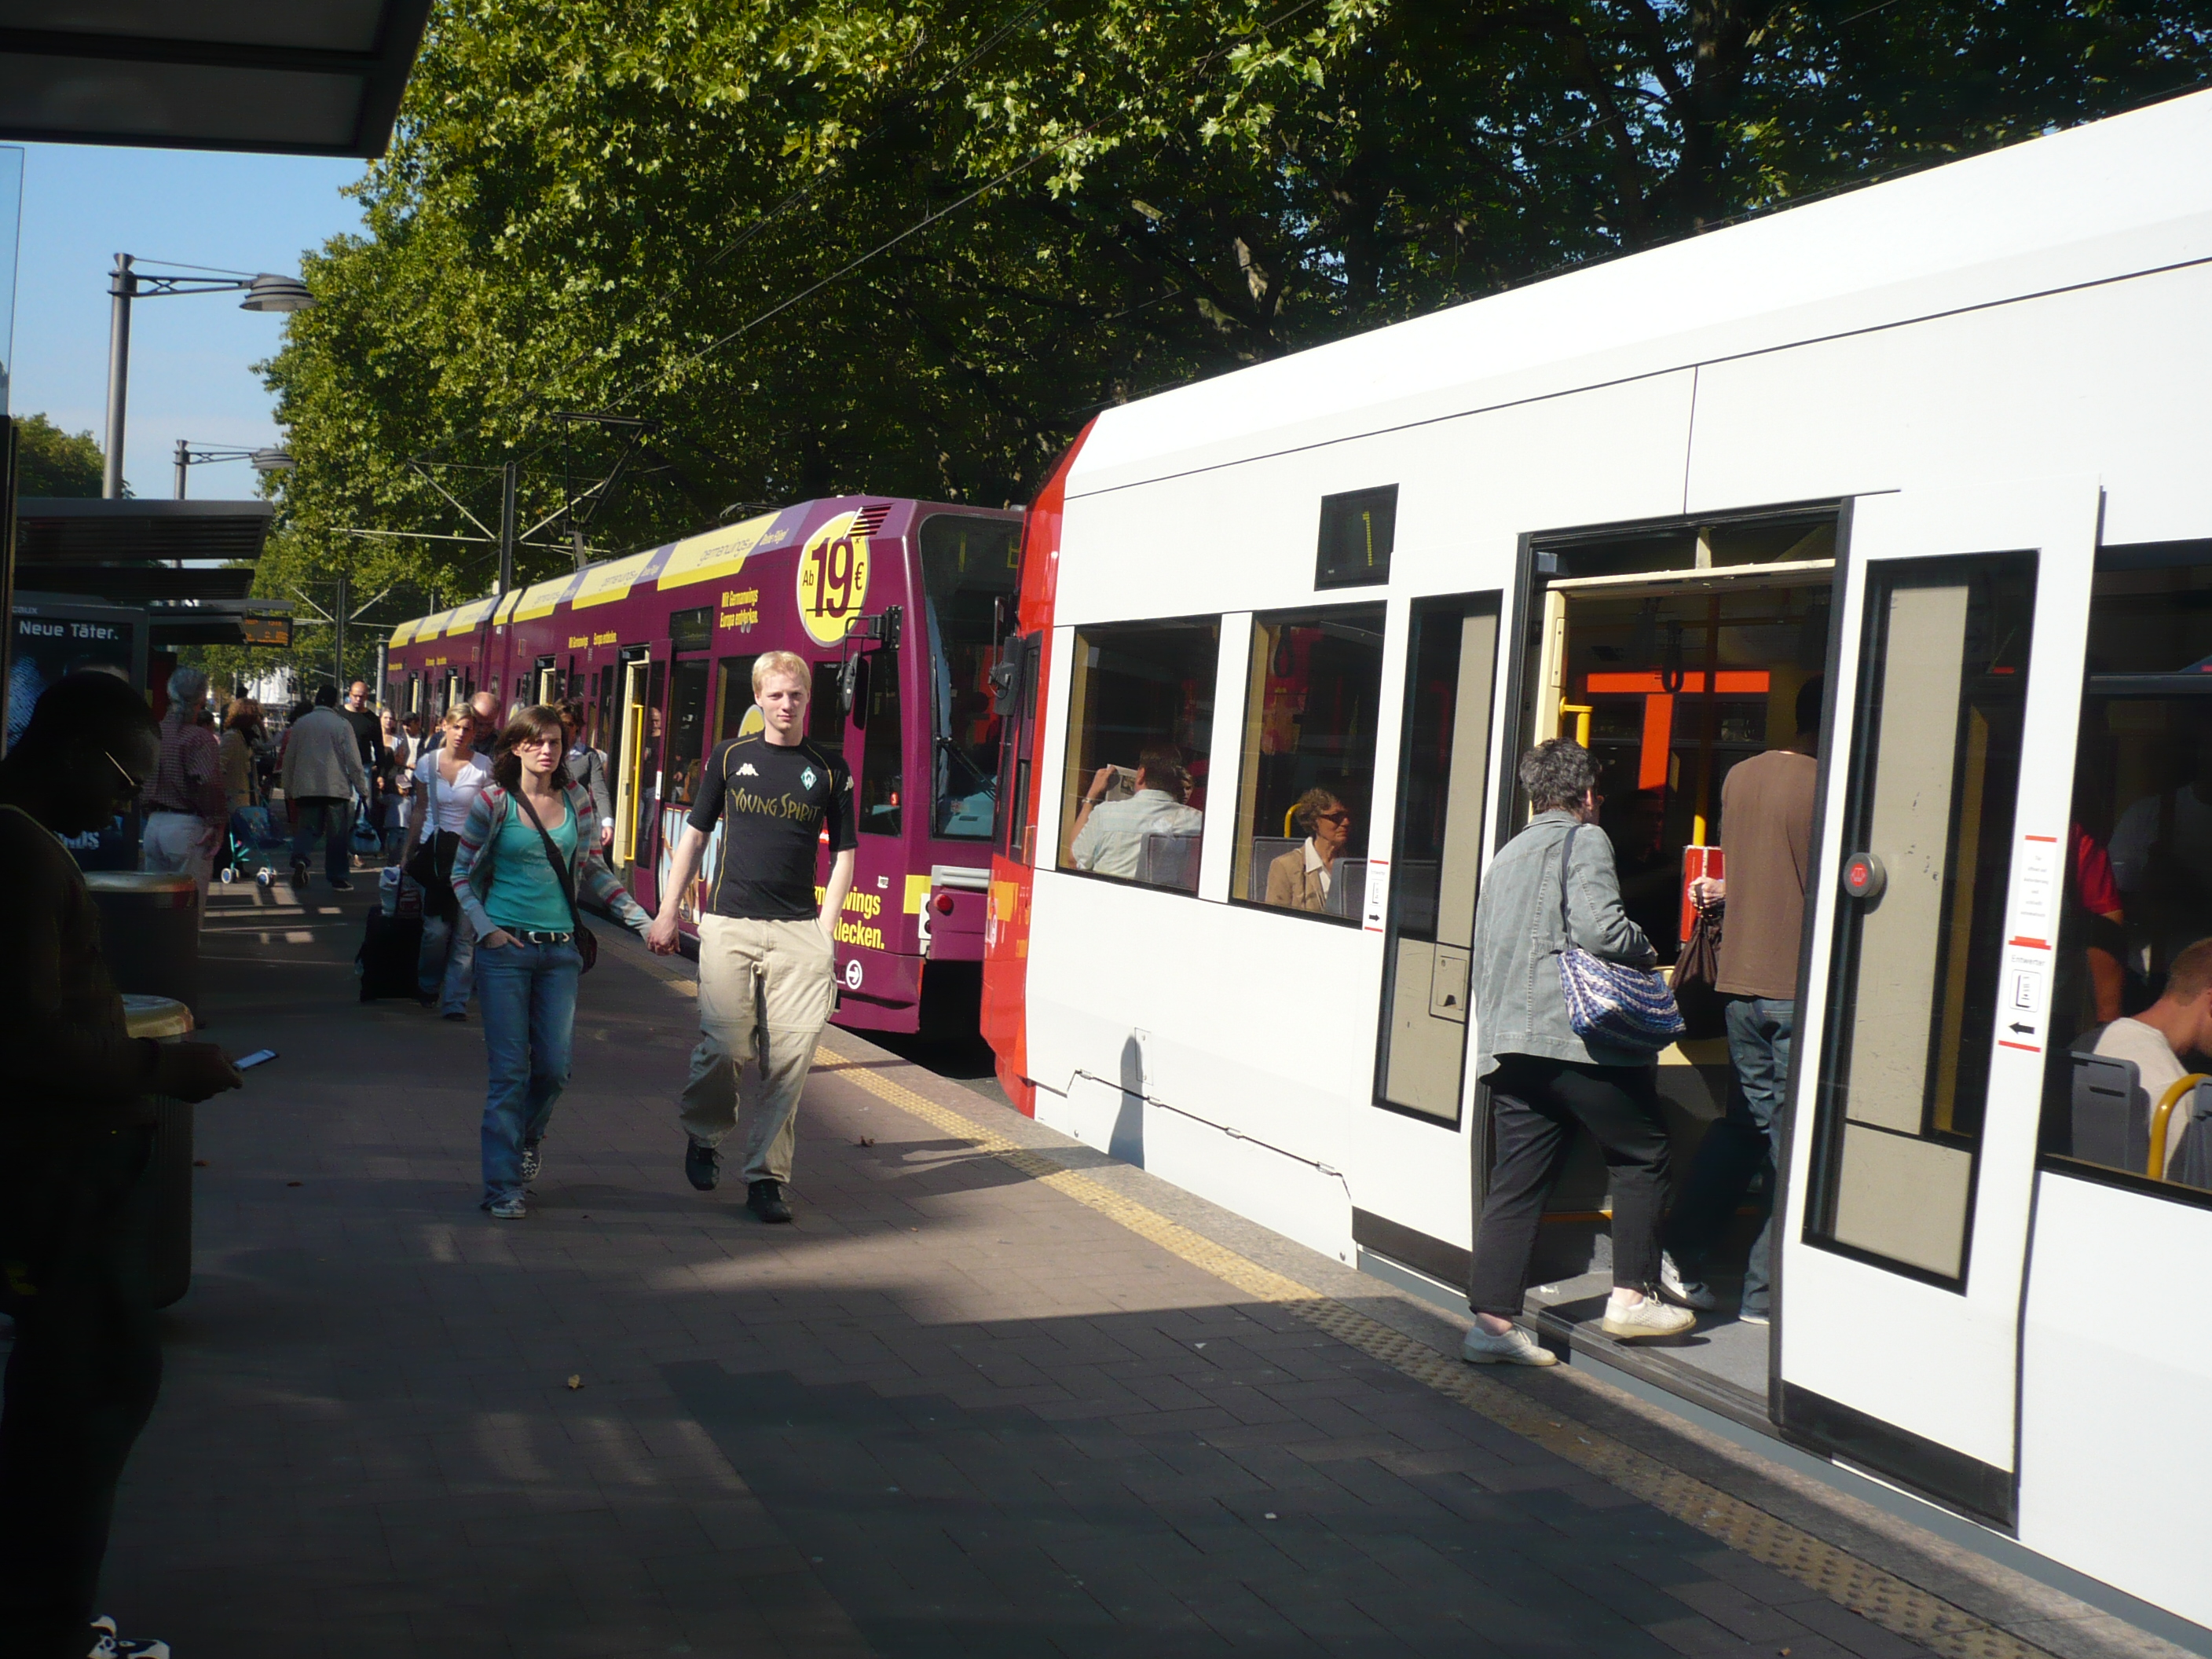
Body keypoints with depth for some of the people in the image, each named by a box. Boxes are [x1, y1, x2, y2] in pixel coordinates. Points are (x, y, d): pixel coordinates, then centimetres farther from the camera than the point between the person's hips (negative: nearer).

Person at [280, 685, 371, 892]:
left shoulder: (300, 724, 7)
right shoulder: (342, 726, -4)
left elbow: (289, 758, 14)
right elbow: (353, 761, -6)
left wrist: (288, 789, 24)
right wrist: (362, 789, 3)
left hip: (305, 788, 3)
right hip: (336, 788, -3)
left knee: (306, 828, 8)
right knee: (337, 834, 5)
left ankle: (300, 859, -20)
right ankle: (338, 877, 7)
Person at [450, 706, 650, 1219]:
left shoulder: (576, 800, 7)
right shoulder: (492, 802, -2)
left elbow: (592, 870, 17)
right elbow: (462, 875, 6)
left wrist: (642, 918, 10)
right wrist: (485, 928, -7)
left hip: (560, 949, 3)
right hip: (505, 948, -3)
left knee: (554, 1069, 2)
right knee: (510, 1071, -4)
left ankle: (526, 1142, 33)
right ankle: (504, 1188, 5)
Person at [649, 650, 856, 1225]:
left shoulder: (830, 770, 7)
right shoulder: (731, 757, 8)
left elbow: (844, 854, 8)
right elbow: (694, 835, 13)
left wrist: (824, 933, -1)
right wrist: (667, 914, 8)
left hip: (798, 929, 1)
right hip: (729, 924, 0)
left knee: (789, 1054, -5)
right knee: (727, 1046, -7)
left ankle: (767, 1175, 5)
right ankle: (703, 1135, 22)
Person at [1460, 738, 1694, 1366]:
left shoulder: (1505, 857, 23)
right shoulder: (1584, 841, -1)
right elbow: (1600, 927, -16)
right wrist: (1645, 949, 3)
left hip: (1509, 1044, 7)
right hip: (1578, 1034, -7)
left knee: (1518, 1181, 5)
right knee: (1642, 1154, 9)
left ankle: (1492, 1320, 0)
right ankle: (1631, 1296, 9)